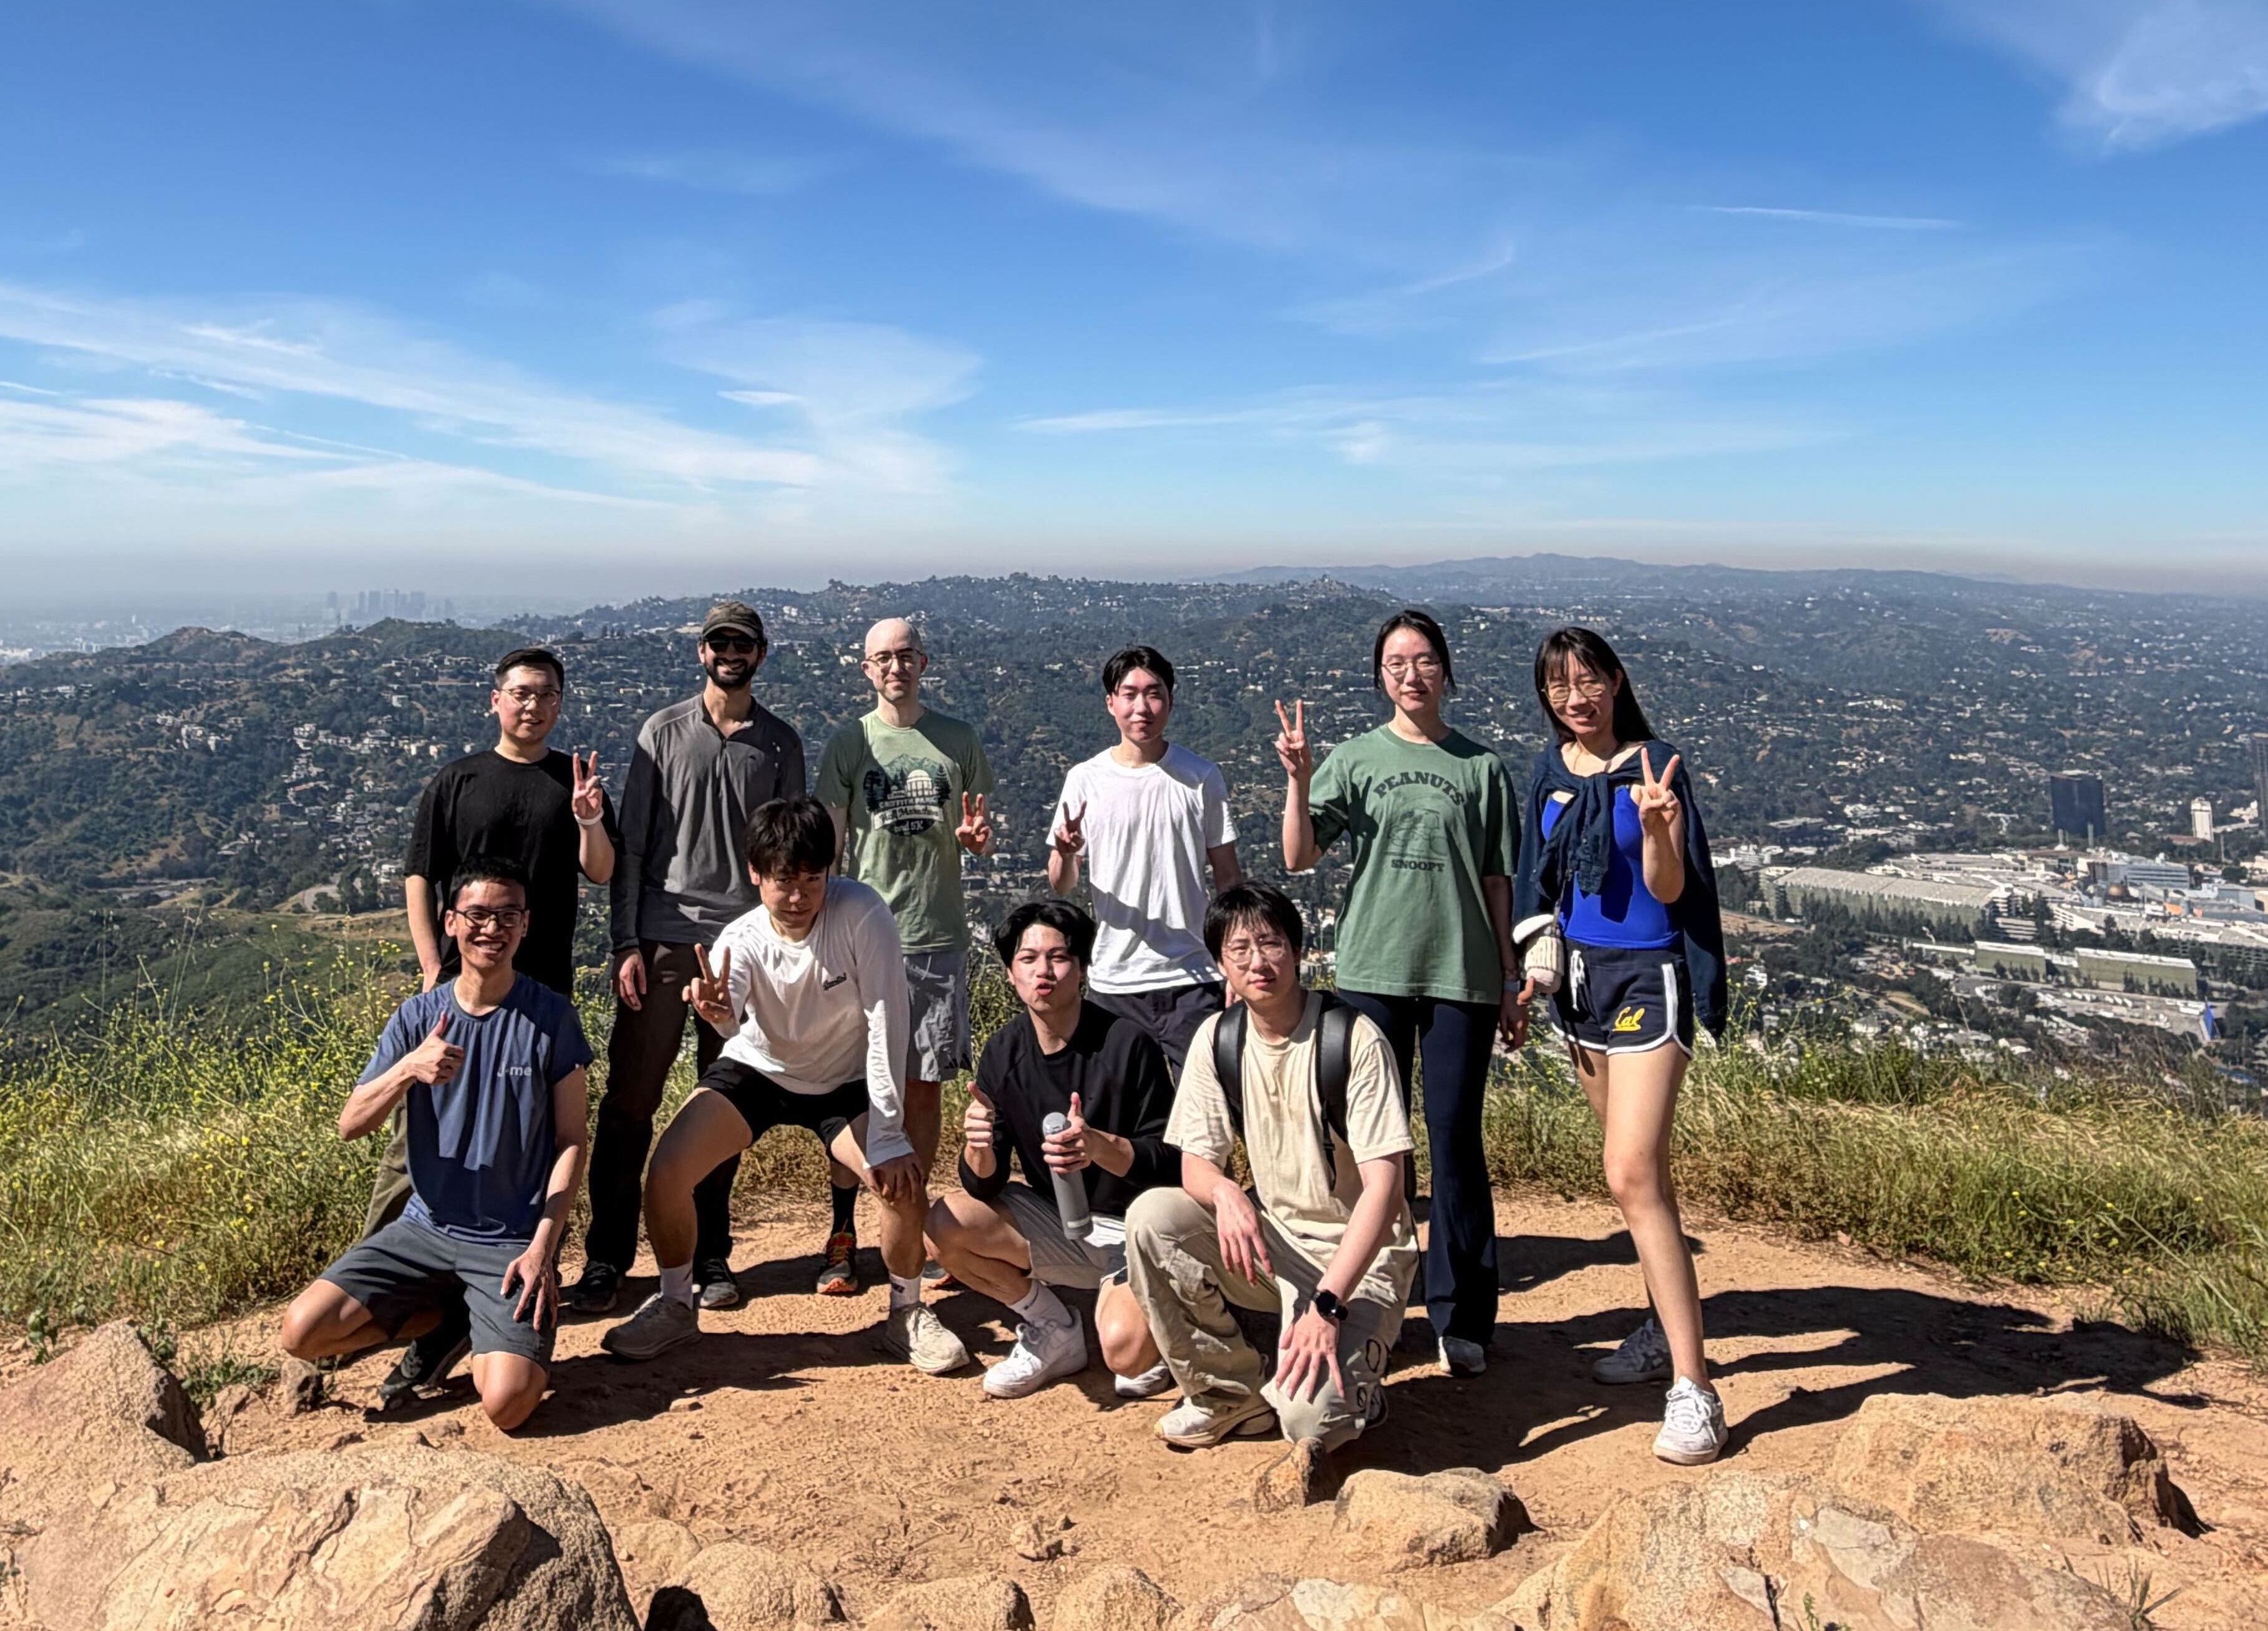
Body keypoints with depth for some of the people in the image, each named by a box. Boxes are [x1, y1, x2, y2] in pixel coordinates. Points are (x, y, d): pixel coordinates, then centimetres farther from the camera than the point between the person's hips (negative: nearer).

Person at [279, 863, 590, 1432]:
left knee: (507, 1401, -22)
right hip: (426, 1227, 4)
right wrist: (408, 1070, -25)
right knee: (303, 1331, -14)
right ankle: (453, 1320, 9)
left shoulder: (551, 1017, -6)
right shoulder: (419, 1016, 1)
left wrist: (542, 1248, -13)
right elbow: (351, 1125, -5)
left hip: (513, 1241, -3)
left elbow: (571, 1142, -4)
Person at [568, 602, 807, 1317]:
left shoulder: (780, 744, 7)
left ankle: (711, 1256, 18)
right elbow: (632, 844, 4)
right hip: (663, 938, -1)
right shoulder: (664, 732, 5)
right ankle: (605, 1260, 11)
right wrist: (627, 945, -3)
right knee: (629, 1102, 0)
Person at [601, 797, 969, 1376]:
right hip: (757, 1070, 1)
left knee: (902, 1183, -22)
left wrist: (887, 1137, -30)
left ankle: (907, 1314, 6)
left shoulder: (862, 914, -29)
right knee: (666, 1171, -15)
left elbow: (886, 1021, -29)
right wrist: (719, 1012, -72)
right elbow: (732, 1023, -46)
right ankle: (675, 1306, 12)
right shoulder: (741, 941, -25)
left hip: (844, 1081, -1)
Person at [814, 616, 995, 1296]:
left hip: (939, 935, 2)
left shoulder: (958, 741, 9)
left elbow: (981, 833, 15)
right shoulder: (848, 744, 4)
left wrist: (978, 836, -8)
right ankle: (844, 1234, 9)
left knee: (925, 1085, 7)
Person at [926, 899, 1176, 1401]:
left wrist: (1099, 1146, -34)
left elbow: (1169, 1161, -15)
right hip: (1053, 1225, 5)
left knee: (1126, 1353, -30)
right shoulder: (1004, 1052, -4)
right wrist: (979, 1150, -29)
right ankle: (1052, 1330, 5)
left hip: (1133, 1228, -5)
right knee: (946, 1224, -18)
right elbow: (984, 1186, -5)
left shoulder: (1128, 1045, -17)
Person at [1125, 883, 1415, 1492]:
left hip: (1359, 1250, -5)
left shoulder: (1354, 1039, -18)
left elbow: (1382, 1187, -21)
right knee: (1151, 1218, -21)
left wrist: (1327, 1305, -30)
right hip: (1272, 1238, 5)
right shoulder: (1217, 1040, -4)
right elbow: (1195, 1164, -1)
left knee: (1307, 1414, -28)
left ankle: (1352, 1385, 11)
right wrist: (1225, 1193, -27)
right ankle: (1229, 1396, -2)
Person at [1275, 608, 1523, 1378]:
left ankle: (1461, 1319, 14)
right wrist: (1297, 780, -18)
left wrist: (1511, 983, 7)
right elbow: (1298, 858, -4)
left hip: (1462, 975, 0)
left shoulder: (1481, 767, 5)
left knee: (1456, 1144, 3)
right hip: (1372, 972, 1)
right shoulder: (1354, 760, 5)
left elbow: (1497, 883, 8)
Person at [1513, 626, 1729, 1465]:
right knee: (1639, 1166, 16)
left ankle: (1693, 1387, -11)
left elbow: (1668, 889, -14)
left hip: (1649, 977, -6)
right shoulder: (1550, 771, 7)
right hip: (1581, 975, 6)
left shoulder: (1655, 766, -11)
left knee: (1631, 1172, -15)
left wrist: (1656, 826, -32)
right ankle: (1665, 1326, 30)